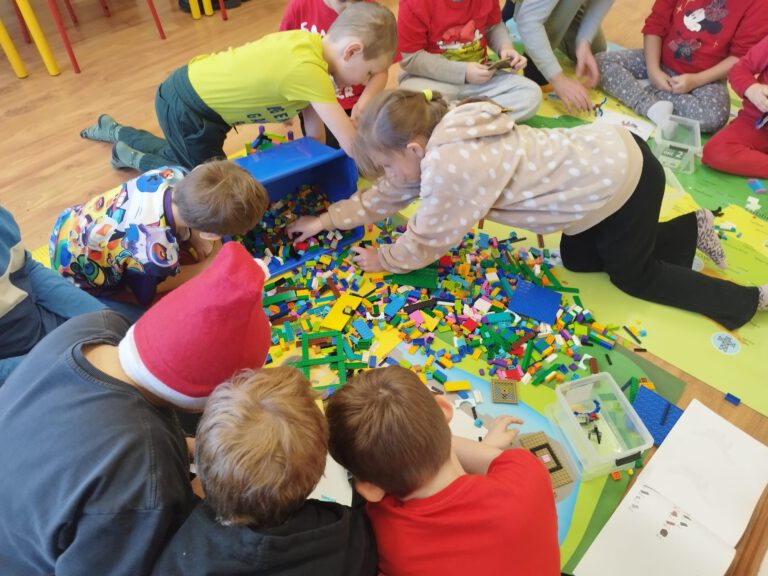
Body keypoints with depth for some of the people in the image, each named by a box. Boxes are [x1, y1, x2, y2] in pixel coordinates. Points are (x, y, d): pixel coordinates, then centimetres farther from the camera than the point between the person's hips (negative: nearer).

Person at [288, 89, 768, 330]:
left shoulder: (449, 167, -29)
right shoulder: (442, 134, -1)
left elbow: (426, 242, -14)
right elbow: (390, 194, 11)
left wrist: (382, 260, 3)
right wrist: (328, 219, 14)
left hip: (621, 181, -9)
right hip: (605, 154, 9)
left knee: (631, 275, 11)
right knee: (578, 260, 22)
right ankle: (692, 228, 31)